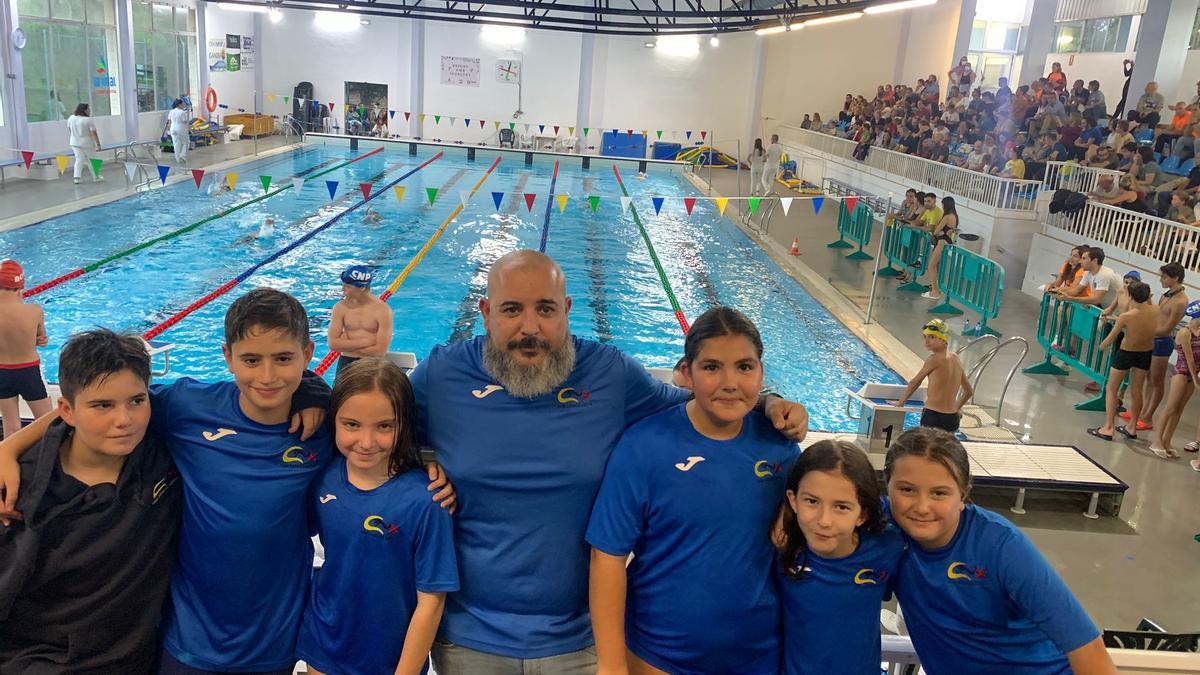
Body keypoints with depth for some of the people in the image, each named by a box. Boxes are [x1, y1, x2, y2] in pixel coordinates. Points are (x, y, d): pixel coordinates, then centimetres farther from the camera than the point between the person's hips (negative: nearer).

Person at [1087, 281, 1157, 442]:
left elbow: (1109, 340, -16)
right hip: (1146, 354, 4)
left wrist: (1101, 346, 3)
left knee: (1112, 389, 11)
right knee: (1136, 391, 18)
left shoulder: (1125, 316, -26)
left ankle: (1108, 428, 8)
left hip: (1125, 354, -4)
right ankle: (1132, 429, 27)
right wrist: (1145, 297, 0)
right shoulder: (1155, 311, -15)